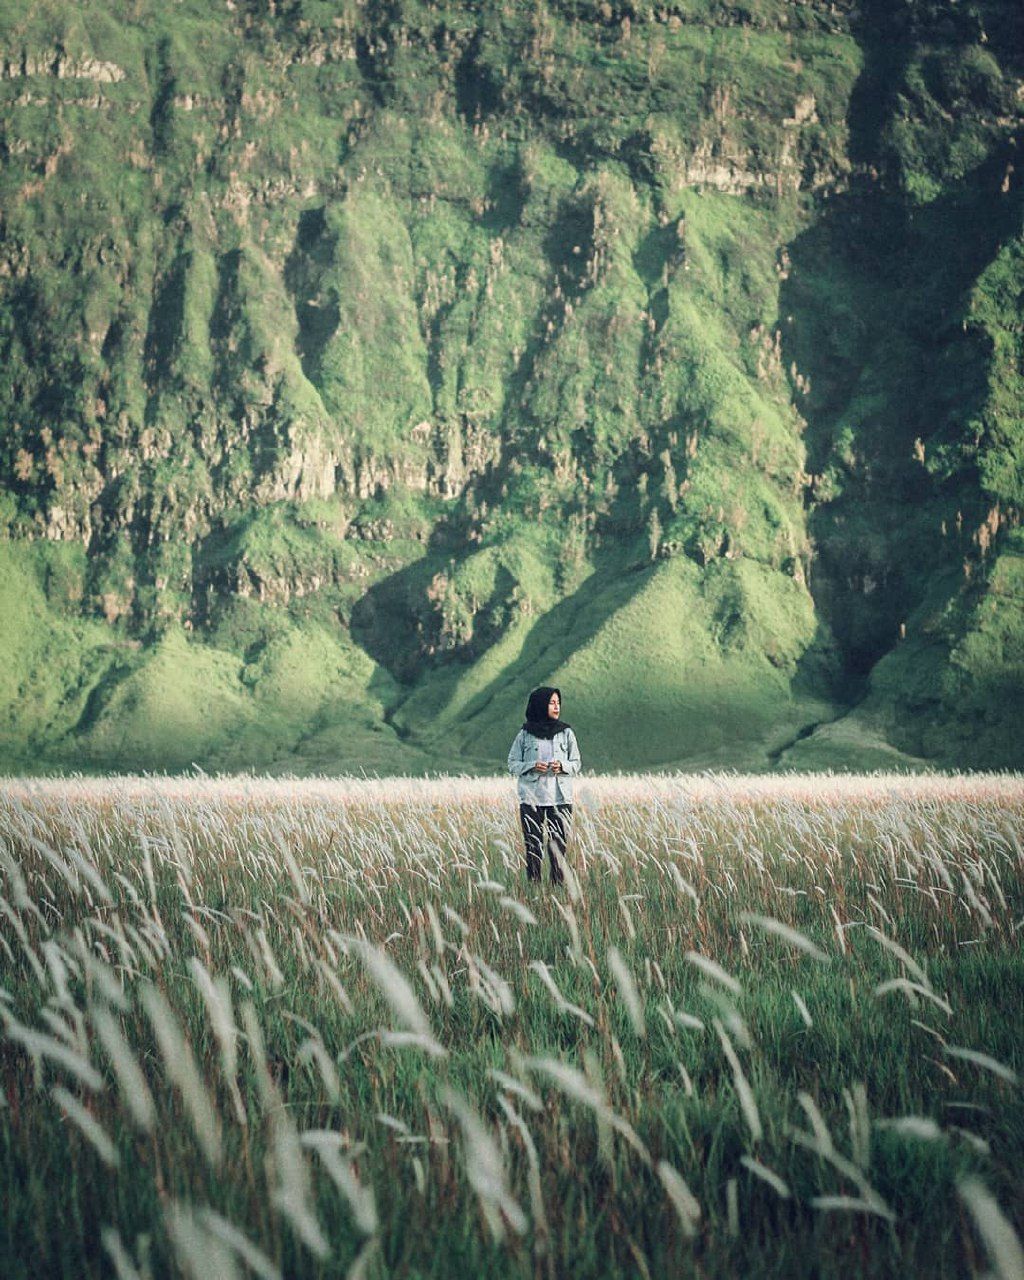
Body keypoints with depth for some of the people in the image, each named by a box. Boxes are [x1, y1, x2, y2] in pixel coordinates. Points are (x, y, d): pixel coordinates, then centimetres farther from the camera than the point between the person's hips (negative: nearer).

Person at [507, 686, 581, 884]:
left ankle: (559, 883, -3)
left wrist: (562, 766, -11)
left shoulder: (566, 733, 8)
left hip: (560, 798, 1)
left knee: (559, 845, -6)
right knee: (533, 845, -1)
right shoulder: (525, 734, 5)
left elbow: (576, 764, 11)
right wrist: (532, 766, -11)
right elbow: (512, 764, 7)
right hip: (531, 798, -1)